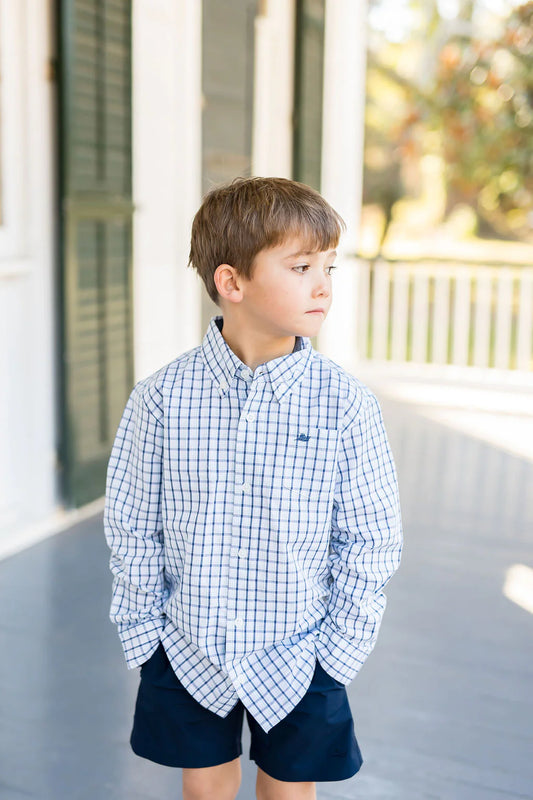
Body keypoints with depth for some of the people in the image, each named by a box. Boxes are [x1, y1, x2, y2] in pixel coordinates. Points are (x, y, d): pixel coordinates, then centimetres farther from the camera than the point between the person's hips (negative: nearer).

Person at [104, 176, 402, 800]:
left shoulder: (344, 403, -13)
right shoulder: (161, 398, -12)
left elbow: (371, 540, -6)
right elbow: (132, 529, -2)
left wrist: (337, 655, -5)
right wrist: (142, 636, -1)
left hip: (295, 656, 0)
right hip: (187, 653, 1)